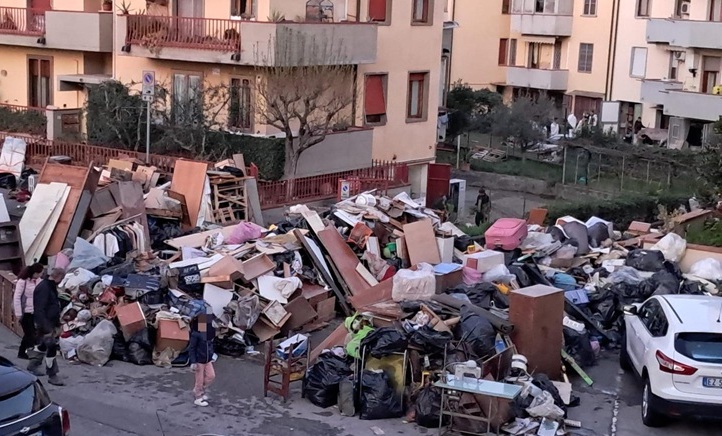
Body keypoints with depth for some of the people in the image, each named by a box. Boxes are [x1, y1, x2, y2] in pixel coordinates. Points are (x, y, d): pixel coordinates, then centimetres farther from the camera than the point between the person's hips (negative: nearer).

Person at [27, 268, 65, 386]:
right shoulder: (43, 288, -21)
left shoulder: (51, 287, 12)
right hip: (45, 323, -10)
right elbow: (39, 310, -26)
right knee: (51, 347, -8)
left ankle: (33, 365, 39)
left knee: (43, 345, 22)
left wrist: (57, 323, 21)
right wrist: (45, 328, -28)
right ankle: (52, 376, -3)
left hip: (50, 322, 10)